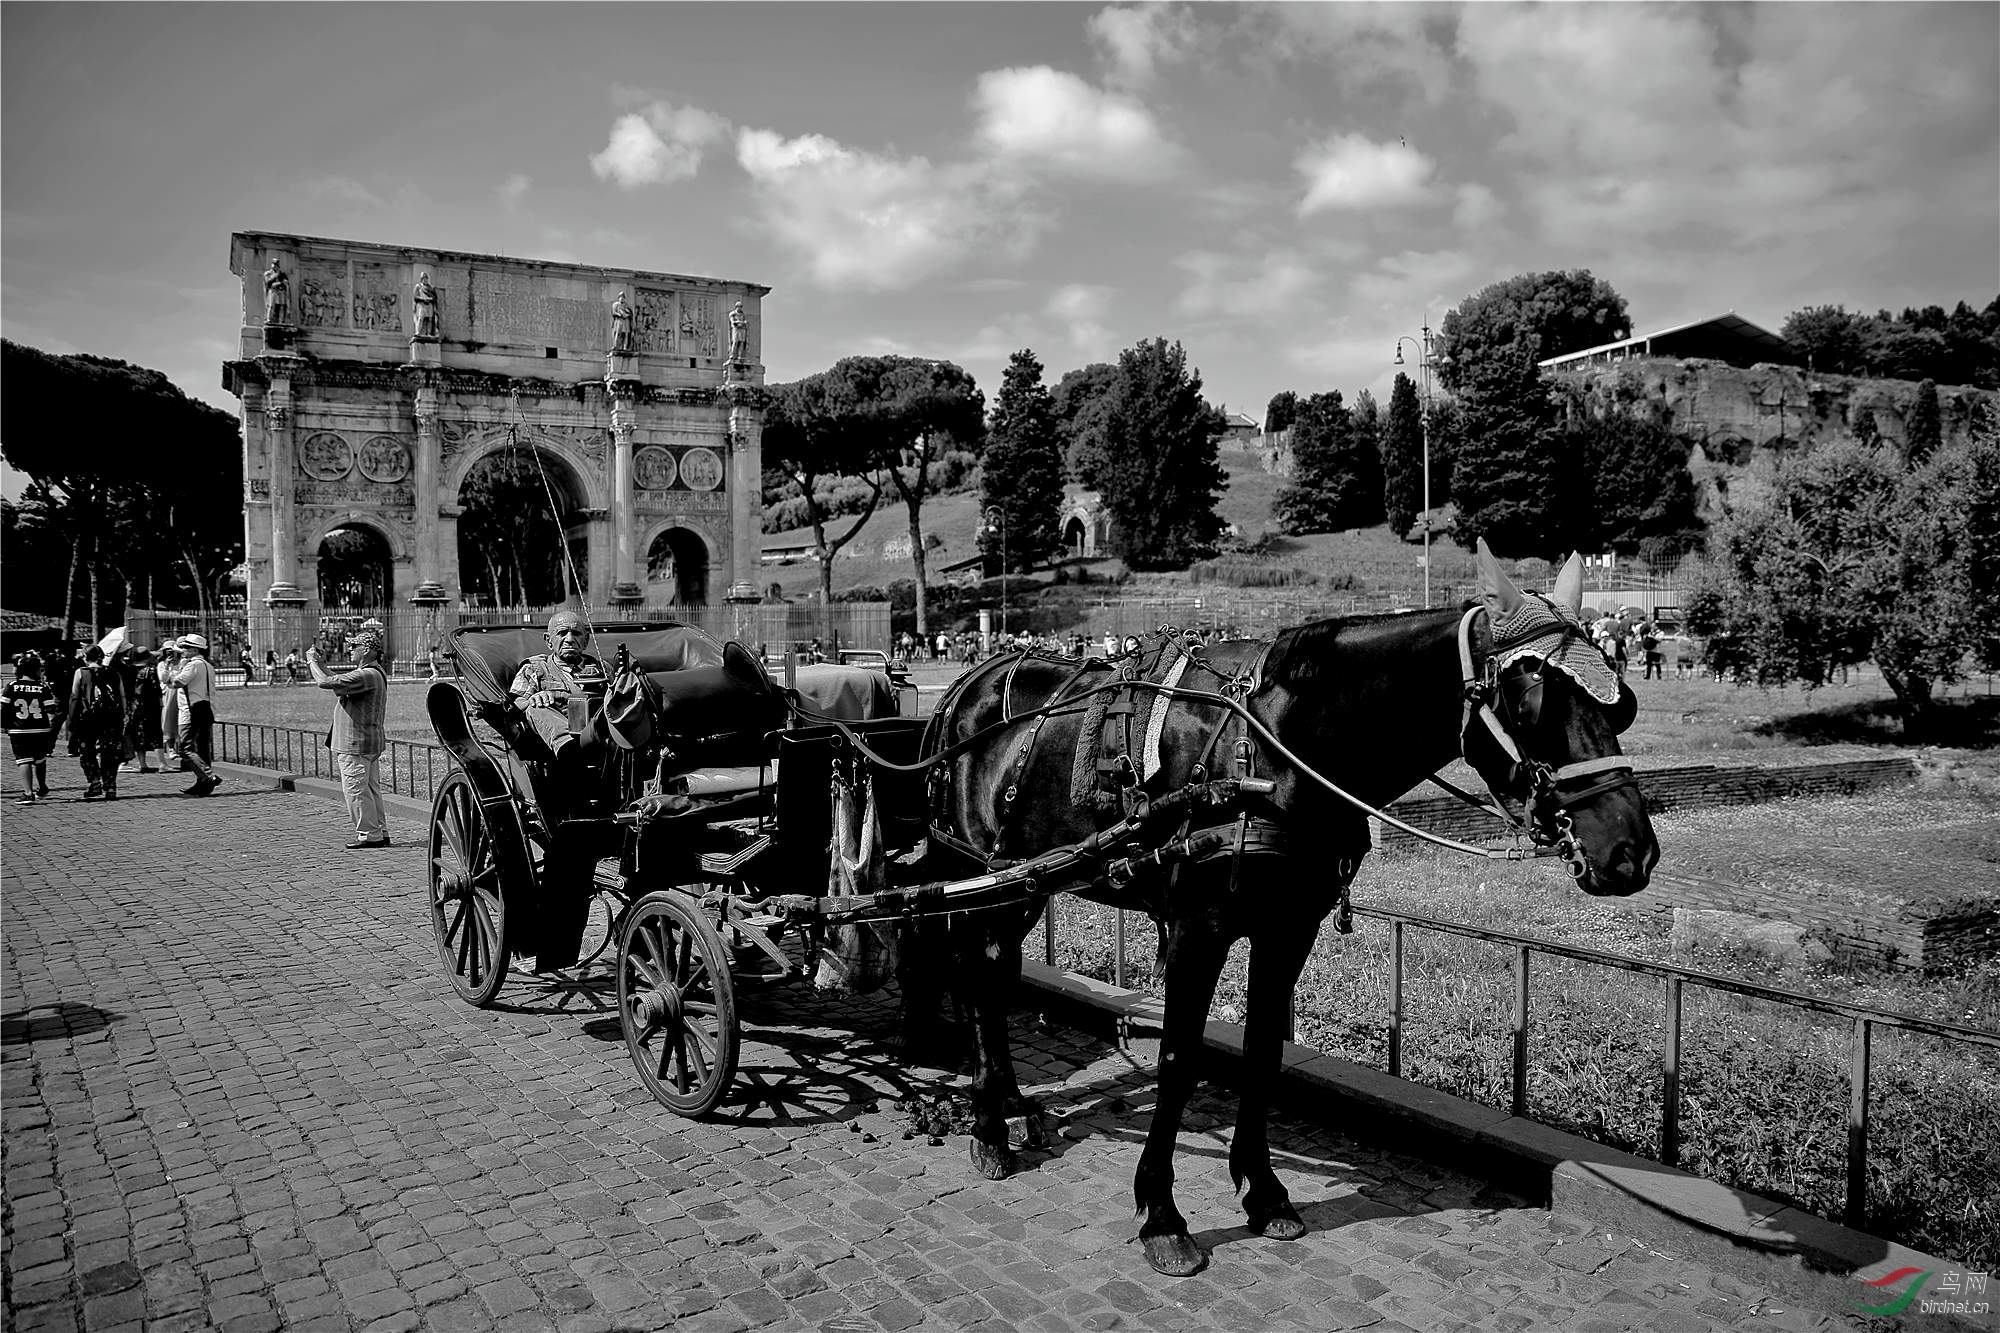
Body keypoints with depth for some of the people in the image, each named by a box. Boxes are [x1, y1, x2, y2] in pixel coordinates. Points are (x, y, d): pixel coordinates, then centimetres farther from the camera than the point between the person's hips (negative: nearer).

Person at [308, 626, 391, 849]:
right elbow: (339, 685, 23)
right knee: (371, 789, 14)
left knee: (355, 790, -4)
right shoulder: (374, 673, 15)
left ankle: (369, 835, 0)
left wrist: (313, 662, -6)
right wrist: (320, 664, 19)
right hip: (370, 742, 10)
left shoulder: (367, 675, -21)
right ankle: (380, 832, 18)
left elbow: (326, 683, -22)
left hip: (356, 744, -10)